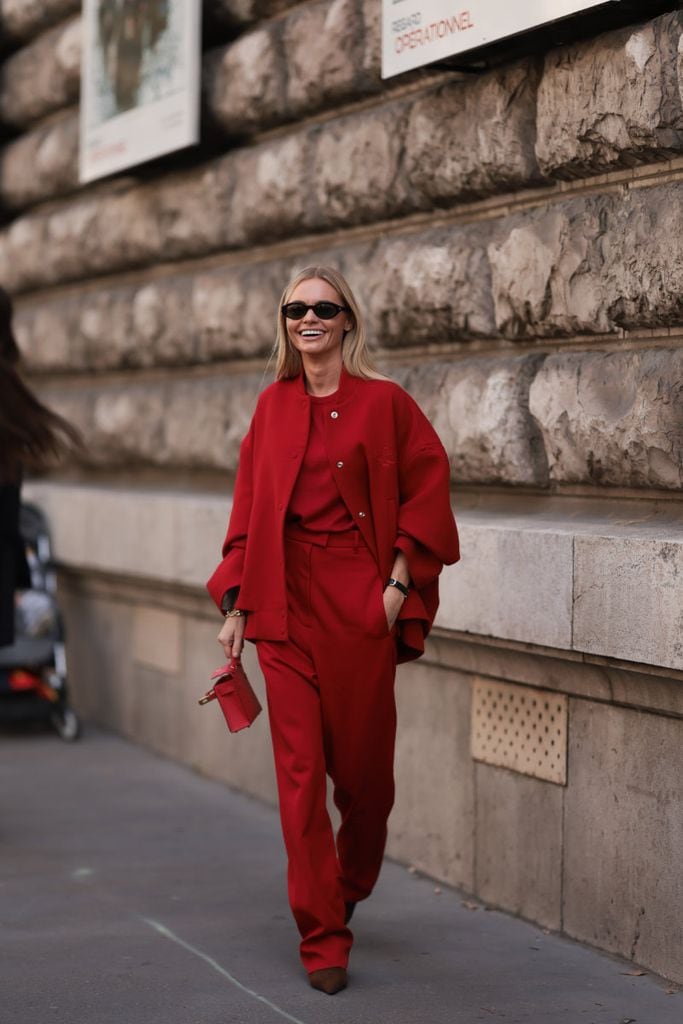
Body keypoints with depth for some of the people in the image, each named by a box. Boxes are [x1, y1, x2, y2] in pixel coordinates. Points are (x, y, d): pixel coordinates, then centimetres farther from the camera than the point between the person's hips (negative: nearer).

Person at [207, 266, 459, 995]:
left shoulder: (383, 402, -1)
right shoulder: (273, 407, 8)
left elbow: (426, 490, 0)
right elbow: (248, 509, 9)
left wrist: (399, 581, -6)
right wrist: (235, 606, 5)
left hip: (361, 600, -2)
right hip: (287, 603, 2)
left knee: (363, 763, 7)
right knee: (300, 770, -3)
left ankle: (351, 886, 36)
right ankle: (323, 939, 4)